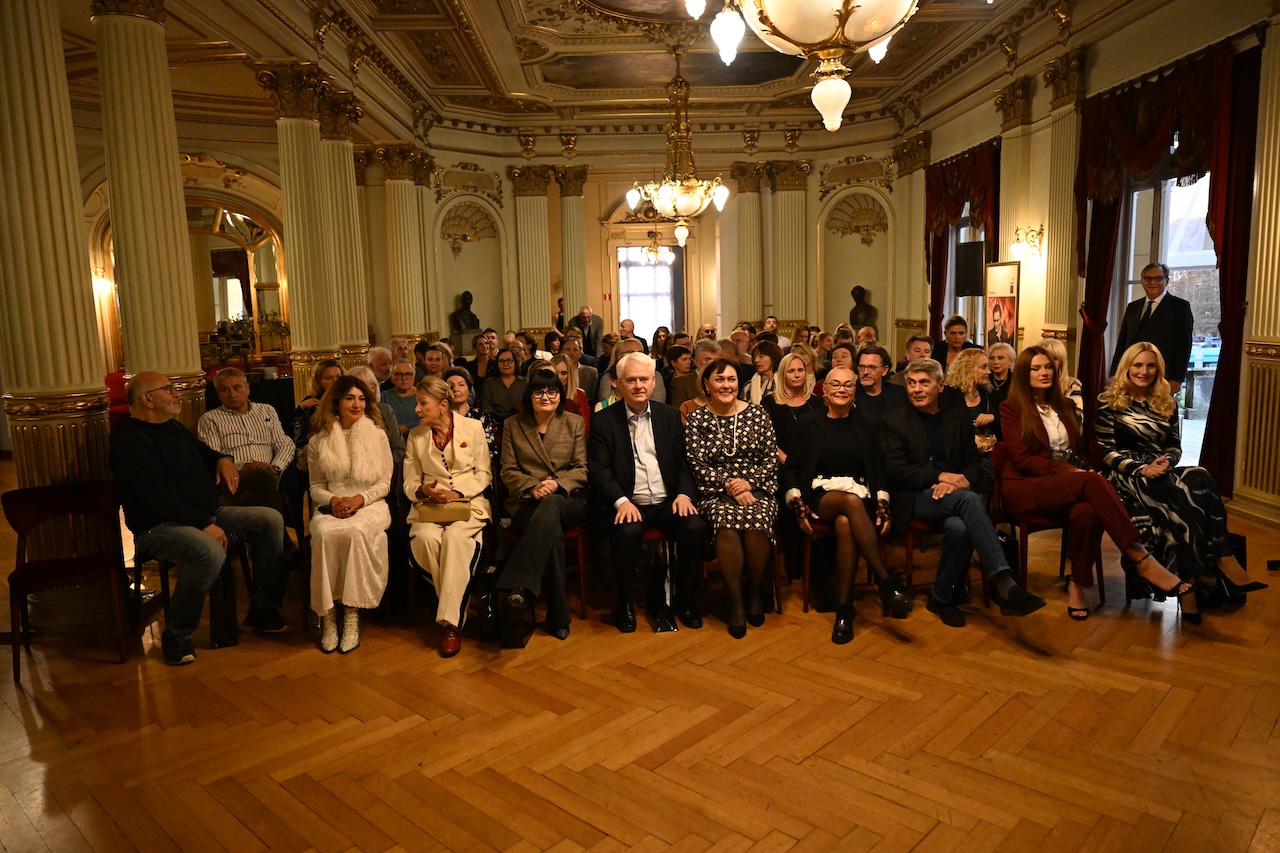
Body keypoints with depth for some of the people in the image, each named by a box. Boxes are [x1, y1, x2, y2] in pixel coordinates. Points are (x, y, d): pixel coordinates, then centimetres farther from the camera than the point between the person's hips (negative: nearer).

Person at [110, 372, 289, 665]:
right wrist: (204, 525, -27)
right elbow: (157, 499, -24)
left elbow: (203, 451, 32)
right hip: (160, 526, -9)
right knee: (210, 552, -39)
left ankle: (263, 609, 2)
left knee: (271, 519, -5)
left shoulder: (173, 427, 13)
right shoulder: (130, 441, -15)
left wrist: (223, 459, 7)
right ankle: (176, 637, -18)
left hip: (206, 514, 9)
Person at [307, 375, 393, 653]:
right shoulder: (318, 441, 10)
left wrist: (360, 499, -12)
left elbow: (385, 484, 5)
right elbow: (315, 486, 12)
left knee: (355, 531, -36)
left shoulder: (377, 435, 6)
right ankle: (328, 615, -25)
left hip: (370, 505, -1)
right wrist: (332, 500, -9)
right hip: (331, 507, 1)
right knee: (324, 533, -34)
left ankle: (352, 614, -27)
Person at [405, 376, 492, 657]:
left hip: (468, 502, -2)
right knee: (426, 538, -32)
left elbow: (483, 474, 4)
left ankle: (451, 622, -29)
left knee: (455, 538, -34)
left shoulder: (473, 428, 5)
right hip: (430, 504, 2)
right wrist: (423, 491, -11)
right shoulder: (415, 435, 13)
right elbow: (410, 482, 12)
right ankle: (455, 607, -13)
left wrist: (458, 492, -12)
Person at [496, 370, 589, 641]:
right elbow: (508, 471, 8)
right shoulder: (513, 425, 13)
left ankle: (516, 587, -48)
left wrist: (558, 483, -14)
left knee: (550, 505, -40)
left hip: (566, 499, 0)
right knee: (552, 532, -36)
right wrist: (532, 487, -12)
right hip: (526, 501, 0)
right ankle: (558, 616, -30)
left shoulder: (575, 424, 12)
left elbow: (582, 469, 5)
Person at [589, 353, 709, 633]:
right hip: (627, 504, -3)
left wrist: (684, 493, -8)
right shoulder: (604, 421, 4)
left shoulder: (670, 416, 14)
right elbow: (598, 470, -3)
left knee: (697, 527, -25)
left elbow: (683, 462, 11)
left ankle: (685, 600, -1)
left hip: (667, 502, 3)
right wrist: (621, 501, -19)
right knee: (629, 532, -34)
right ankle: (624, 605, -9)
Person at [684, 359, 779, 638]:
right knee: (727, 524, -34)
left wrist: (749, 483, -12)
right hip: (715, 493, -1)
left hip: (757, 489, 1)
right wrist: (730, 486, -15)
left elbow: (771, 460, 5)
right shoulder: (695, 420, 5)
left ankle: (754, 591, -5)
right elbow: (698, 467, -2)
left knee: (756, 524, -32)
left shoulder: (757, 414, 8)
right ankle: (735, 599, -17)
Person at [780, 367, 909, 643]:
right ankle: (887, 580, -38)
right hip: (821, 494, -1)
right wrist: (798, 505, -8)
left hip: (860, 494, 1)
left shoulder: (865, 426, 15)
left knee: (845, 523, -37)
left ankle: (844, 607, -30)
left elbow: (878, 472, 13)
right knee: (852, 501, -38)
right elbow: (790, 468, 6)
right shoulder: (809, 423, 10)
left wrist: (883, 506, -4)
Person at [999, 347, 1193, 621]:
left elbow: (1076, 451, 19)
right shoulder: (1011, 408, 1)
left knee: (1087, 511, -34)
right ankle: (1143, 561, -38)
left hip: (1065, 486, 5)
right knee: (1092, 482, -34)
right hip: (1024, 487, -5)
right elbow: (1021, 459, -8)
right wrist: (1069, 473, -19)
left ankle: (1077, 584, -20)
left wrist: (1082, 471, -5)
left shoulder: (1065, 406, 21)